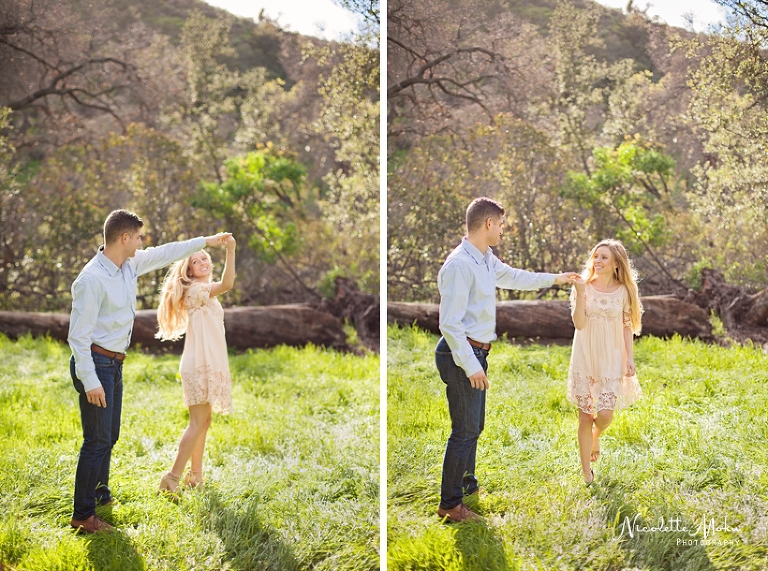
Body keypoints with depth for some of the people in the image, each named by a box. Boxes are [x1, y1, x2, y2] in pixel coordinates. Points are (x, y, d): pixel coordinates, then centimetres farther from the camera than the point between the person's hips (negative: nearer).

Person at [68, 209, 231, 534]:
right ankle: (82, 515, 0)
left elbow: (166, 254, 22)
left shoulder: (130, 265, 5)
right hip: (95, 363, -9)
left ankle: (100, 494, 37)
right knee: (98, 440, -7)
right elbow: (78, 334, -21)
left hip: (114, 363, 9)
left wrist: (206, 241, 27)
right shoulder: (92, 279, -21)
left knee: (109, 435, 19)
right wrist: (90, 381, -24)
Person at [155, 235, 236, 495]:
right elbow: (226, 284, -32)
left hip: (207, 364, 10)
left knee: (202, 421, 14)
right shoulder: (195, 290, -12)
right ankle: (172, 478, -13)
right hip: (199, 365, -10)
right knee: (198, 422, -12)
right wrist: (230, 251, -40)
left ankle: (195, 475, 20)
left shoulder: (204, 293, 18)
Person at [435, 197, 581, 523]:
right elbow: (450, 323, -24)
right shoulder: (460, 265, -22)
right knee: (465, 430, -4)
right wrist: (471, 366, -24)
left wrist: (555, 279, 36)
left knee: (474, 425, 22)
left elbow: (514, 277, 31)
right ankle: (450, 504, 6)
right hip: (461, 355, -10)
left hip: (477, 352, 10)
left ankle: (468, 484, 39)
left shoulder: (487, 260, 9)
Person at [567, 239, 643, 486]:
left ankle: (596, 436, 30)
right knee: (585, 416, 2)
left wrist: (630, 358, -1)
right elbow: (579, 323, -13)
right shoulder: (584, 287, -4)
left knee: (605, 414, -8)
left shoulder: (623, 291, 0)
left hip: (611, 360, 0)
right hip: (585, 358, 0)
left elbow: (627, 326, 5)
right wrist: (580, 293, -21)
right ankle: (587, 473, 16)